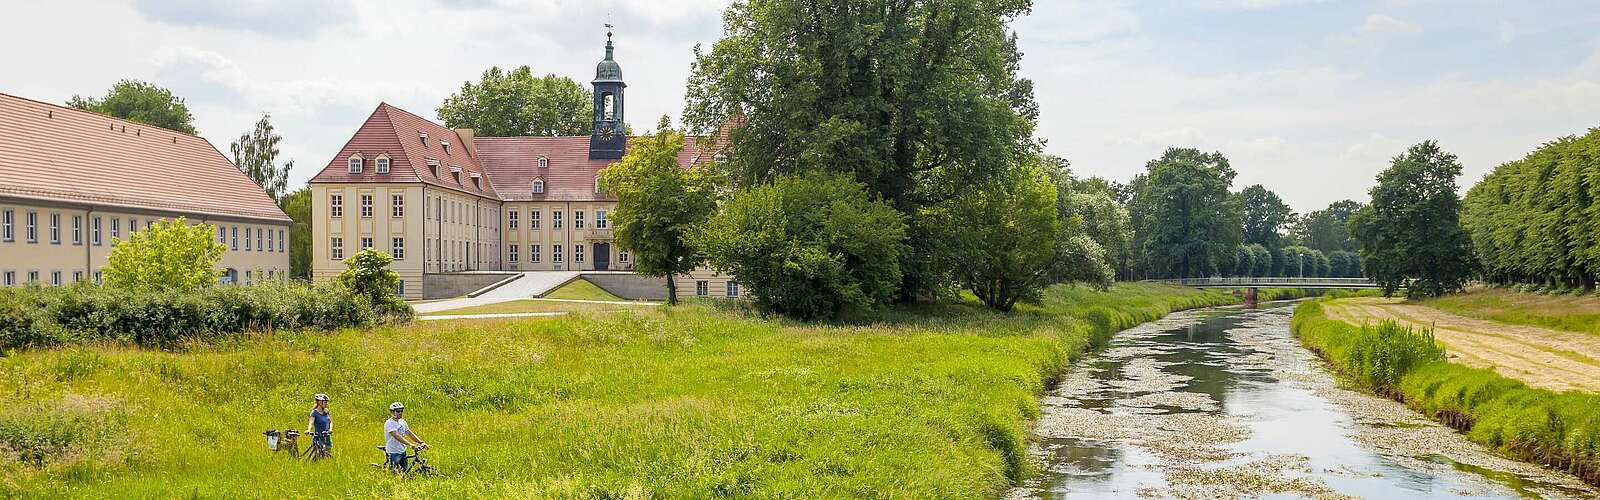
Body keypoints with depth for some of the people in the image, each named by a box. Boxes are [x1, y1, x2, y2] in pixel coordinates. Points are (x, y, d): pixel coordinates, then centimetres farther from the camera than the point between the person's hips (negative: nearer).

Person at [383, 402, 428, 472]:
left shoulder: (402, 422, 7)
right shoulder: (389, 423, -17)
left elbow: (409, 434, 5)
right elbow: (397, 436, -29)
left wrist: (421, 442, -8)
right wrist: (410, 444, -38)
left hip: (402, 451, 7)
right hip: (393, 452, -7)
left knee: (406, 471, 8)